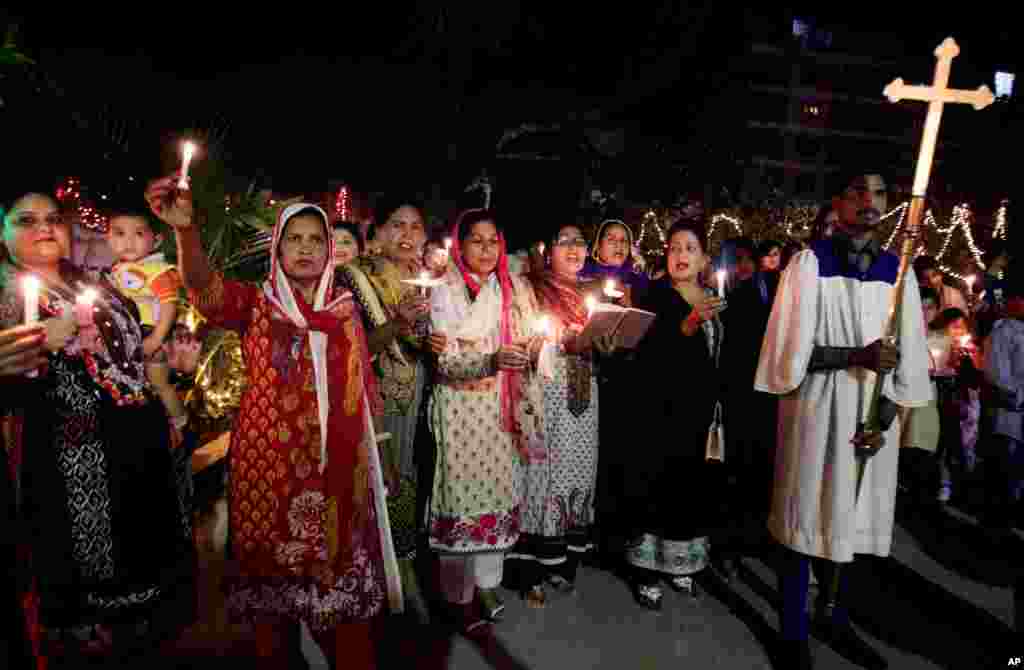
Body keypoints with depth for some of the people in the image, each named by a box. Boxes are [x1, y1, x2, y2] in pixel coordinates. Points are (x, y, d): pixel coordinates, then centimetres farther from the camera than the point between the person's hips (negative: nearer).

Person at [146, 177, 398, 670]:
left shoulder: (345, 308, 7)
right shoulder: (255, 304, 0)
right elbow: (205, 287, -22)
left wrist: (372, 458, 12)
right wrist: (185, 230, -41)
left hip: (336, 465, 2)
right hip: (269, 463, -1)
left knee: (340, 572, 7)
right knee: (273, 571, 7)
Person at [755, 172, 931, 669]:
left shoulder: (897, 269, 6)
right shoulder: (809, 263, -6)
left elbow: (907, 355, 4)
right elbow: (792, 349, -10)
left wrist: (885, 419, -6)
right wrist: (858, 356, -20)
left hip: (871, 415, 4)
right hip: (816, 408, -4)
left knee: (851, 517, 14)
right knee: (806, 516, 3)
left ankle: (833, 617, 33)